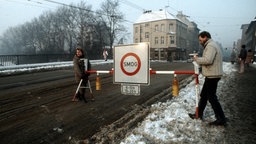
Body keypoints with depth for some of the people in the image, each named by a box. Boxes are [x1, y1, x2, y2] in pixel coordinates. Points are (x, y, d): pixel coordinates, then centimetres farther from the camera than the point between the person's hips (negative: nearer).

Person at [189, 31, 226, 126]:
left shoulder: (210, 46, -15)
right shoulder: (211, 45, 19)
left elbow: (208, 60, -29)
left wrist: (197, 59, -14)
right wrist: (199, 60, 5)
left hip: (212, 76, -11)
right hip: (211, 75, 11)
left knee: (212, 97, -3)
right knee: (203, 95, 16)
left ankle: (221, 119, 8)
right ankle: (199, 114, 27)